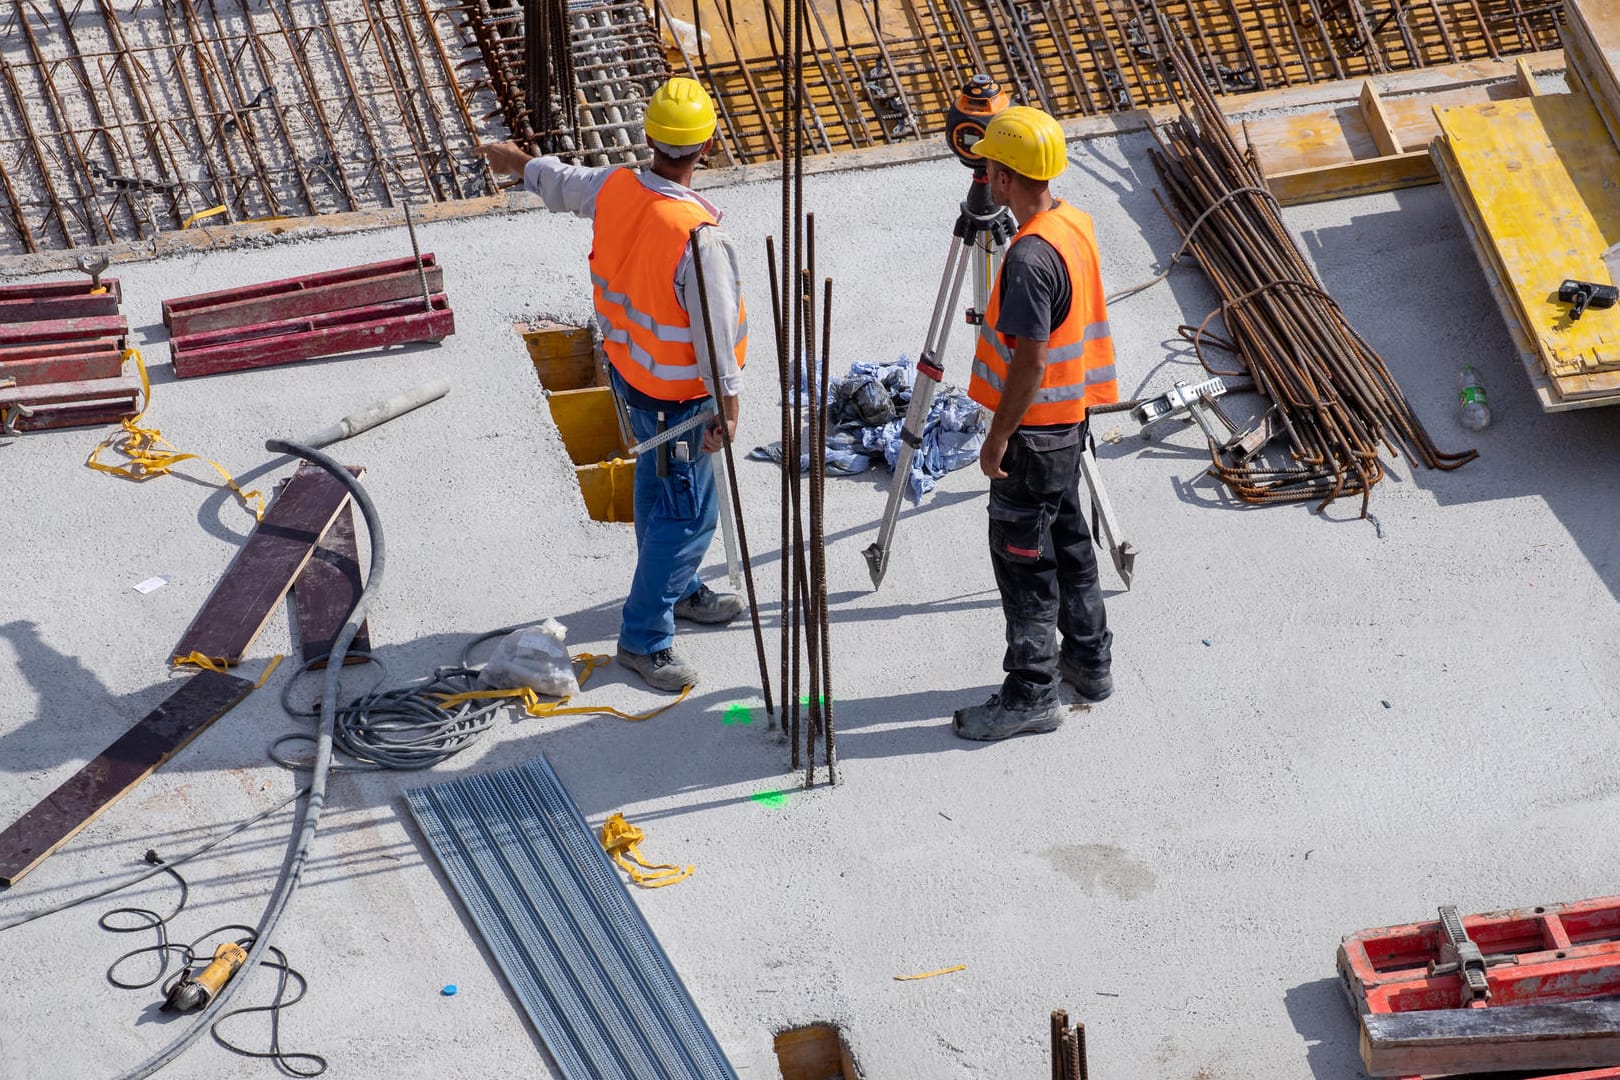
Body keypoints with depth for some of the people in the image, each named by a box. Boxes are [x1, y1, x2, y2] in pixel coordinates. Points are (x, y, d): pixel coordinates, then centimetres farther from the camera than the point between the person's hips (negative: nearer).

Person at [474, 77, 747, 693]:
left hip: (627, 365, 8)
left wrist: (519, 163, 33)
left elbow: (561, 184, 11)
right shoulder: (698, 236, -33)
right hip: (676, 395, -8)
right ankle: (644, 636, 12)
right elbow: (715, 327, -27)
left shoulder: (614, 188, -11)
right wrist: (726, 402, -16)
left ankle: (676, 590, 46)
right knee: (688, 513, 4)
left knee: (659, 486, 26)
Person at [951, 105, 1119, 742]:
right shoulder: (1076, 223, 2)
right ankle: (1089, 659, 33)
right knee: (1066, 535, 21)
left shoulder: (1031, 257, -27)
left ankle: (1033, 693, 7)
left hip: (1035, 428, -9)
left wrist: (997, 438, -17)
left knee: (1021, 554, 0)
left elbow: (1031, 361, -26)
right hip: (1069, 420, 10)